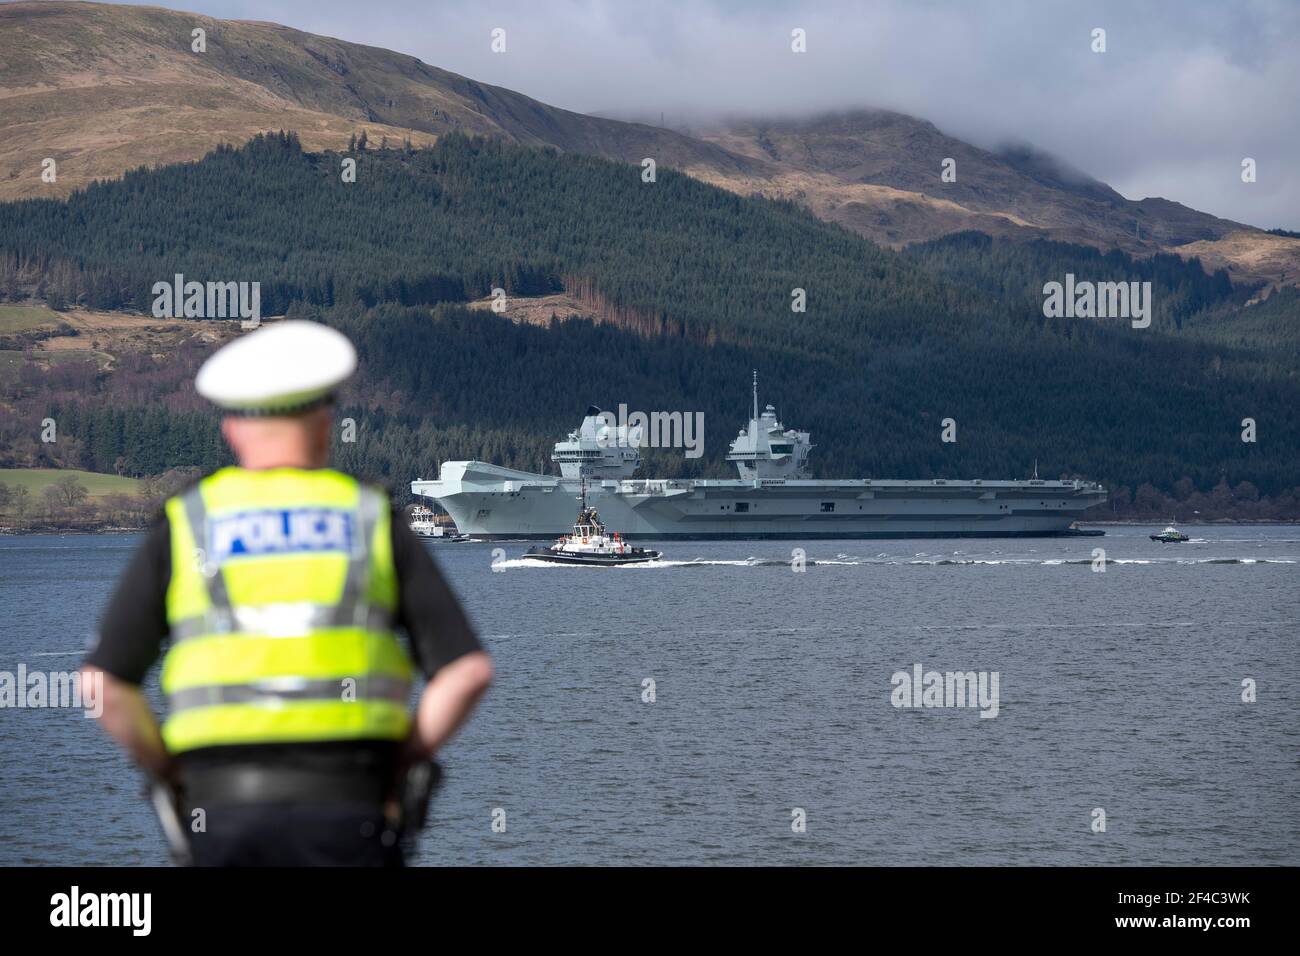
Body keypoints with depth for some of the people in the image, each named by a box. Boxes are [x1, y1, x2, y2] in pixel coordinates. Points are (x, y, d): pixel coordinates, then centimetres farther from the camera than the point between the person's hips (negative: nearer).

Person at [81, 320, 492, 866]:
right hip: (343, 815, -1)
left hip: (224, 810, 1)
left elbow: (104, 684, 1)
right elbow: (469, 670, -1)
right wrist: (396, 769, 10)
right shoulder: (375, 524, 9)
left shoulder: (182, 527, 9)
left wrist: (173, 776, 15)